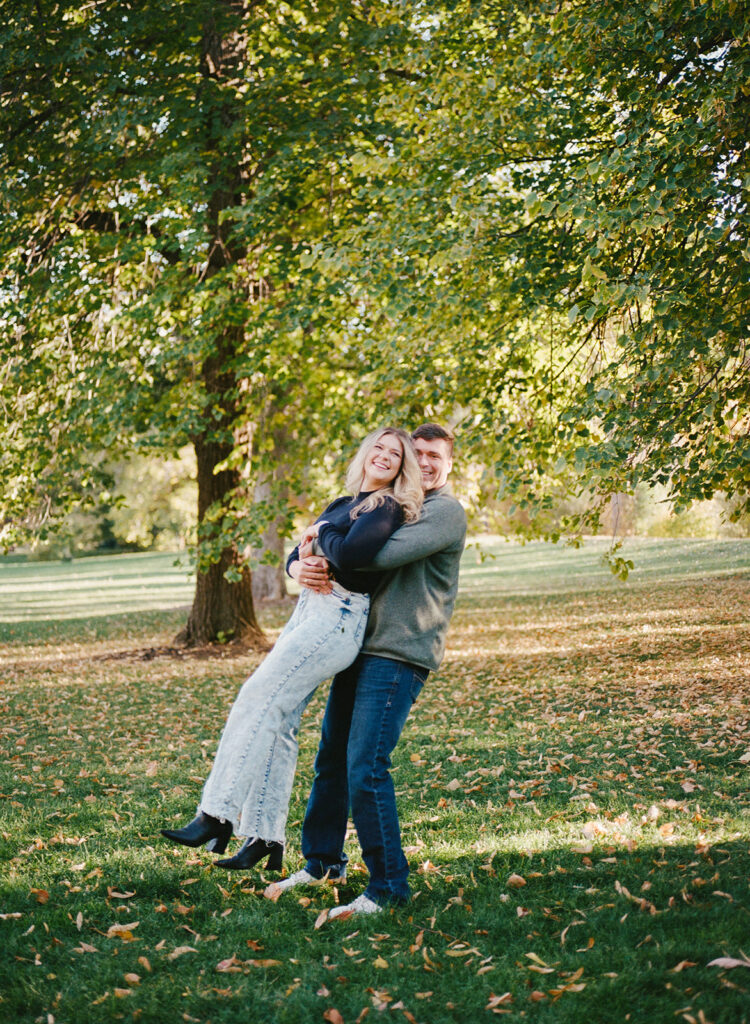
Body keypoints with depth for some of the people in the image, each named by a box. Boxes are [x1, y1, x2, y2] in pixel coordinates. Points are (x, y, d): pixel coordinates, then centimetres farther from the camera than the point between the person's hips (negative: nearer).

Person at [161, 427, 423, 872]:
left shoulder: (388, 508, -6)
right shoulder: (341, 505, 21)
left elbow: (351, 554, -24)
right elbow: (297, 557, 21)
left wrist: (323, 532, -4)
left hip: (340, 617, -8)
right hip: (308, 610, 8)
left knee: (259, 699, -15)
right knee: (278, 720, 4)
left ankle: (217, 818, -14)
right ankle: (266, 837, 8)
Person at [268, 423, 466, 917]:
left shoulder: (447, 512, -3)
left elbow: (387, 553, -21)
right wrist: (301, 567, -10)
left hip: (399, 655, -7)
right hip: (359, 647, 8)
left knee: (365, 768, -14)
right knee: (331, 760, 13)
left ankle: (388, 886, -5)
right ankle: (323, 862, 29)